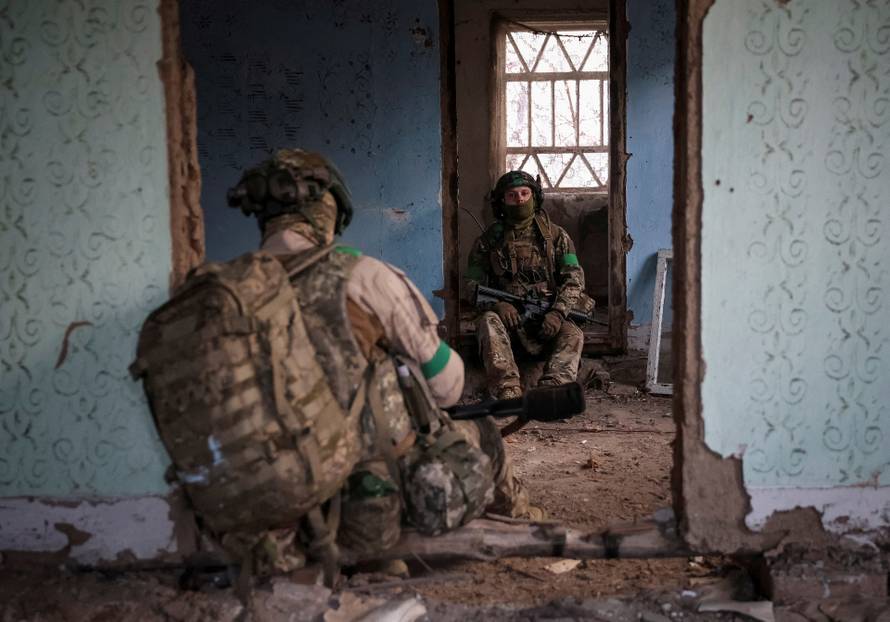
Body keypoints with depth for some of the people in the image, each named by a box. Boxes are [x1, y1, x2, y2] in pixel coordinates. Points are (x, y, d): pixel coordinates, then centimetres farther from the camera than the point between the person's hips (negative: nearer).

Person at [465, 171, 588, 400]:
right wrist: (497, 303, -18)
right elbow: (472, 284, 3)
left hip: (546, 321, 1)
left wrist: (558, 312, -17)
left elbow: (574, 278, 1)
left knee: (573, 335, -28)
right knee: (488, 321, -32)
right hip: (507, 315, 0)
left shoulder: (555, 235, 9)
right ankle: (508, 393, -47)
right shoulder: (489, 240, 8)